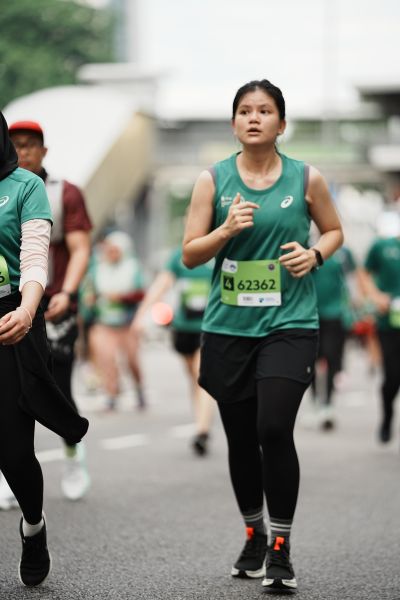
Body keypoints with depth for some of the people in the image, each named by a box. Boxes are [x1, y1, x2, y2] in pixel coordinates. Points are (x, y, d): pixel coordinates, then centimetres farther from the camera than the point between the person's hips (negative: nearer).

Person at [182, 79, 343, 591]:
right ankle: (254, 536, 31)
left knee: (274, 430, -16)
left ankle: (281, 548, -2)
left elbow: (334, 231, 16)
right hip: (228, 326, 2)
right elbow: (190, 255, 2)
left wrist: (314, 255, -5)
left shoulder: (306, 179, 1)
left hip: (289, 324, -2)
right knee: (241, 438, 10)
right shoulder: (212, 180, 2)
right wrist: (227, 229, -16)